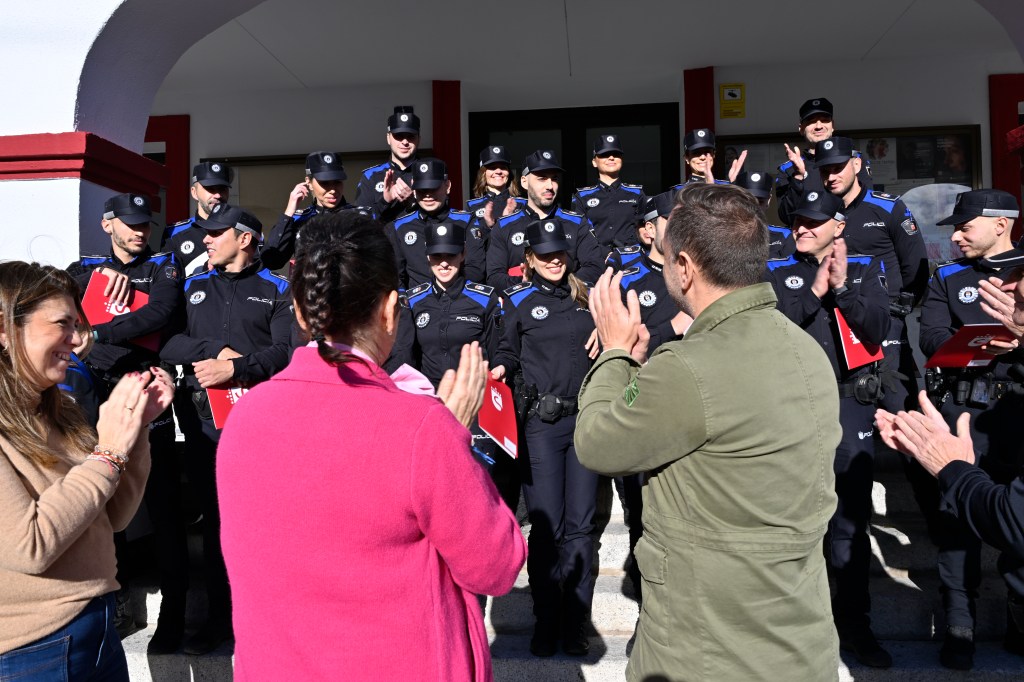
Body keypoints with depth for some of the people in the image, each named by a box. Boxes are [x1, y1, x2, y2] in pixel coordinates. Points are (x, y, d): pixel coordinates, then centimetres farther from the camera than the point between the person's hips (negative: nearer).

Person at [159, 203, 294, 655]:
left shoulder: (276, 289, 7)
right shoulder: (192, 287, 18)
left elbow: (285, 350, -6)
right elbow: (166, 341, 5)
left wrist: (236, 367, -17)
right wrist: (216, 349, -7)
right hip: (204, 420, 3)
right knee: (214, 517, 10)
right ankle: (219, 613, 23)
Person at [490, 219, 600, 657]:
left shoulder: (584, 295, 14)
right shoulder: (518, 301, 7)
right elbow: (508, 350, 10)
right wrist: (500, 369, -11)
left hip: (584, 418, 3)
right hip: (540, 421, -2)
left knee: (580, 524, 6)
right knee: (546, 525, -1)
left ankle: (575, 625, 17)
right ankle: (545, 622, 16)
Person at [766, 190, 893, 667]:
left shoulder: (865, 270, 9)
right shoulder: (778, 273, 7)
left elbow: (878, 329, -3)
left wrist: (843, 287, -15)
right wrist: (814, 290, -15)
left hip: (851, 405, 1)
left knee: (851, 518, 7)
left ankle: (853, 622, 21)